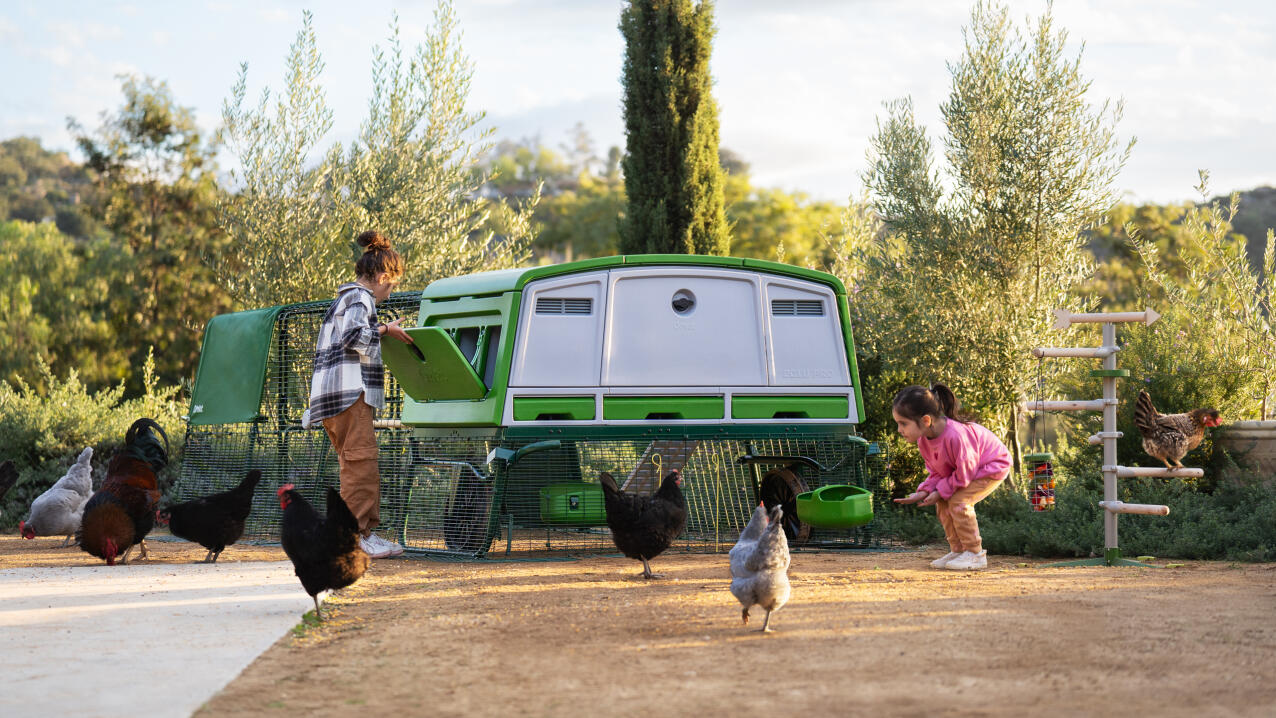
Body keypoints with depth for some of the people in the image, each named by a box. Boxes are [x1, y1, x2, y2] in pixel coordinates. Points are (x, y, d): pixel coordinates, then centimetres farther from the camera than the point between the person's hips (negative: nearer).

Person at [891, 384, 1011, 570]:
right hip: (966, 468, 9)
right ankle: (958, 551, 12)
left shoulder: (955, 435, -41)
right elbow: (936, 472, -1)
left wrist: (940, 492, -22)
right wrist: (924, 492, -18)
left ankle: (975, 554, -10)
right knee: (942, 504, -1)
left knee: (958, 502, -22)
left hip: (993, 466, -9)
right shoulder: (924, 440, -12)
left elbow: (964, 473, -29)